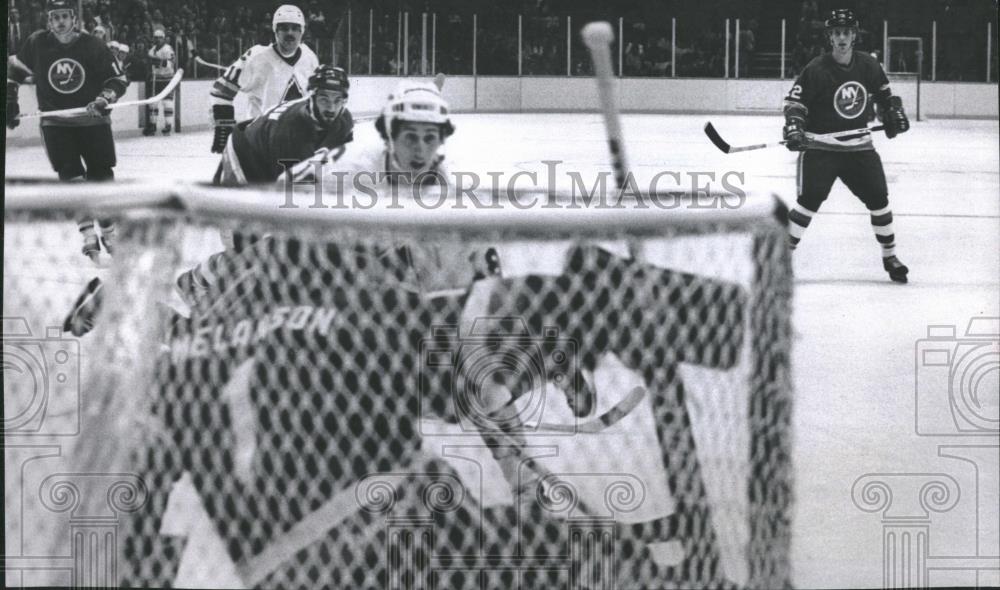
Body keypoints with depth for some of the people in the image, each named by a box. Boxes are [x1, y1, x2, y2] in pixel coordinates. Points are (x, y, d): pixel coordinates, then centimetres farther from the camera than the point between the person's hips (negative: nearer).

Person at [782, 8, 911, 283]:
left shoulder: (868, 66, 2)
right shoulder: (816, 69, -12)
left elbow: (883, 93, 20)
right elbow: (794, 101, -10)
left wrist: (894, 114, 6)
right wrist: (793, 128, -25)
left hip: (859, 146, 4)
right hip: (820, 146, -4)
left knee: (878, 198, 3)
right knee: (810, 200, -14)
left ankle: (889, 257, 17)